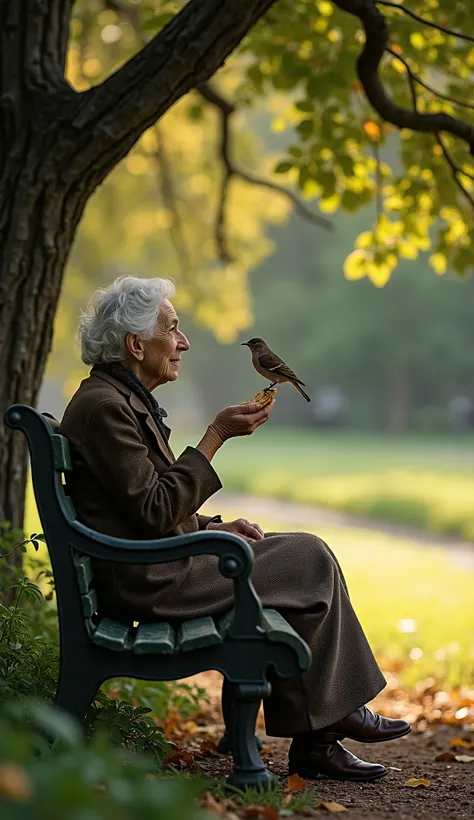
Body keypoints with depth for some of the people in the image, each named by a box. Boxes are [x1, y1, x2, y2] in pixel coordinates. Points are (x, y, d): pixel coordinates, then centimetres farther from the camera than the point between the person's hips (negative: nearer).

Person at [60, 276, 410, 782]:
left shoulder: (124, 400, 17)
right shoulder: (103, 407, -16)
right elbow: (154, 512, -22)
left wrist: (212, 528, 8)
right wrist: (216, 436, -16)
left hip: (152, 567, 11)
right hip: (144, 581, -11)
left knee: (307, 556, 6)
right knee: (310, 560, -7)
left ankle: (315, 742, 3)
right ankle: (336, 714, 9)